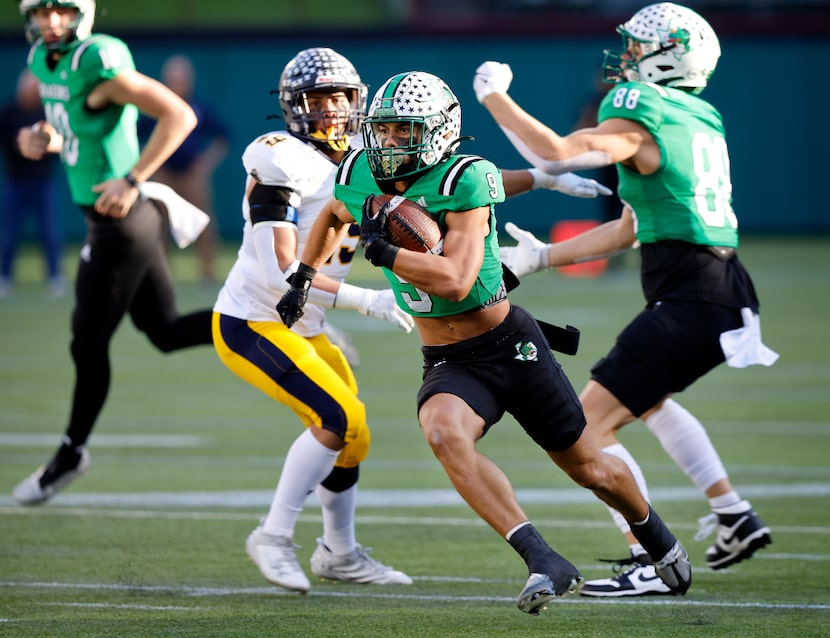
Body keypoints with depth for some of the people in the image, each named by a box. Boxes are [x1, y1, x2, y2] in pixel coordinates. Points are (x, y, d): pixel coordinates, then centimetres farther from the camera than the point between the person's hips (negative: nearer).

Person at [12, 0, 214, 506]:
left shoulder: (98, 64, -21)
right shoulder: (45, 61, 6)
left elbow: (180, 116, -24)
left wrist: (131, 181, -24)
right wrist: (44, 138, 1)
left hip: (120, 222, -10)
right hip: (128, 220, 10)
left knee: (89, 344, 6)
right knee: (165, 330, 16)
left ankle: (72, 454, 24)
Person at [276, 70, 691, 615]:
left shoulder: (463, 182, -22)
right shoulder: (359, 181, -4)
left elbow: (455, 280, -31)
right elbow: (332, 218, 23)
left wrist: (379, 249, -28)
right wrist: (304, 278, 22)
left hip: (510, 346, -4)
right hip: (448, 365, 4)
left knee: (587, 467, 11)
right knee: (444, 432, -32)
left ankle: (658, 538, 46)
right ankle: (545, 563, -31)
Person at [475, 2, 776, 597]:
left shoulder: (641, 118, -10)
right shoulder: (701, 121, 17)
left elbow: (554, 153, -24)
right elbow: (631, 229, 21)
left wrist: (493, 95, -9)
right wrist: (543, 256, 24)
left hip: (688, 300, -9)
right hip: (726, 295, 10)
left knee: (590, 421, -6)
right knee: (646, 398, 33)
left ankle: (652, 564, -10)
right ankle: (735, 517, 33)